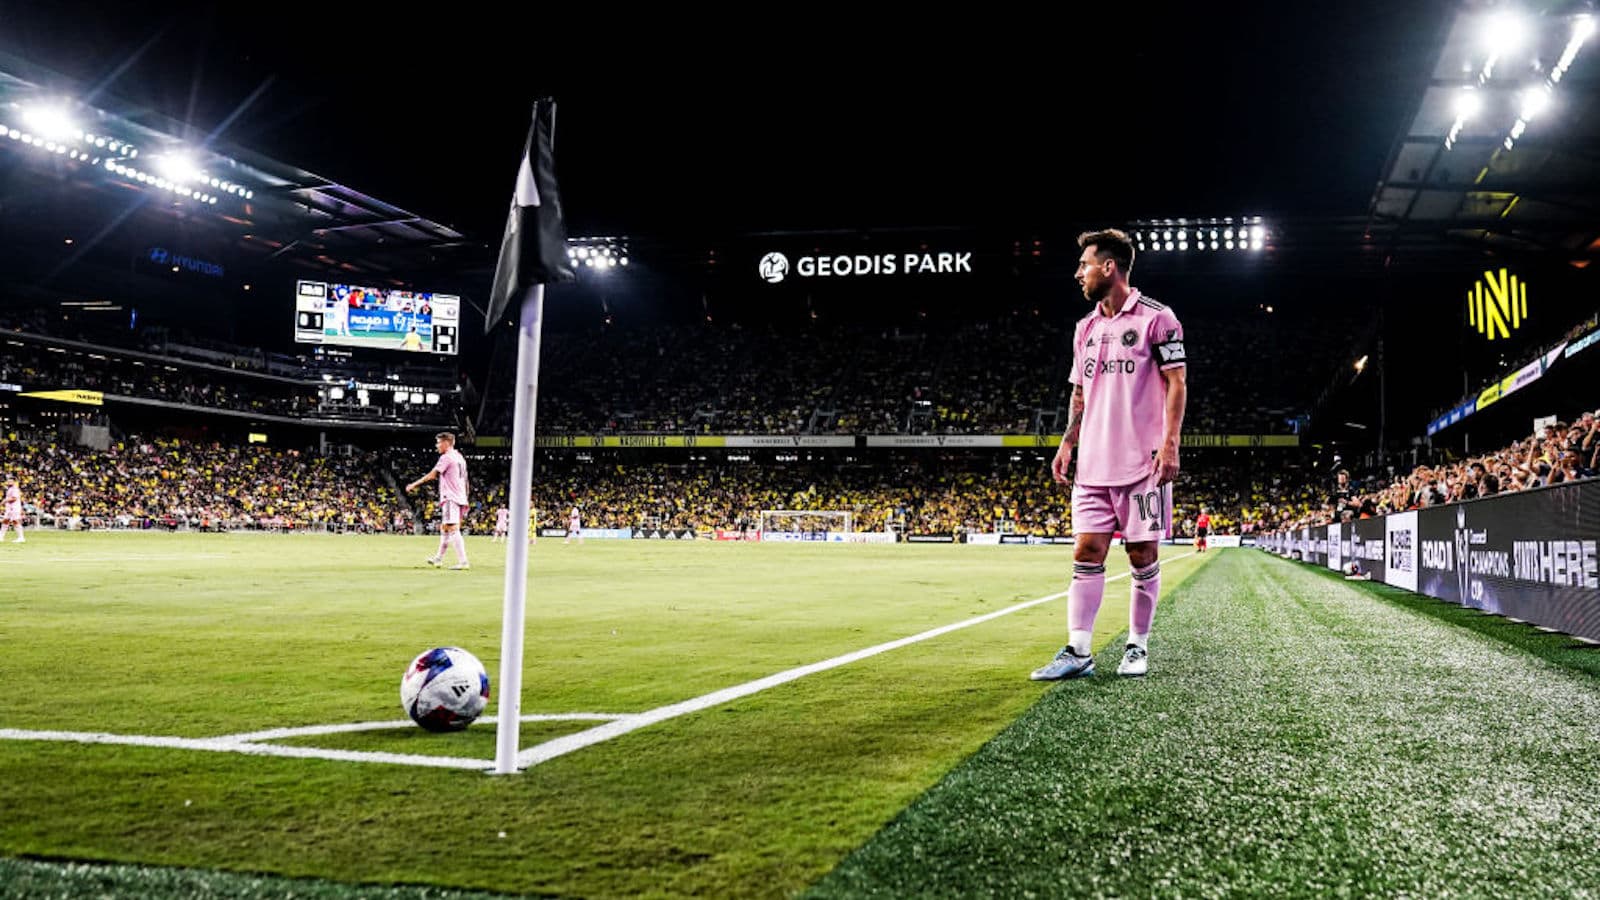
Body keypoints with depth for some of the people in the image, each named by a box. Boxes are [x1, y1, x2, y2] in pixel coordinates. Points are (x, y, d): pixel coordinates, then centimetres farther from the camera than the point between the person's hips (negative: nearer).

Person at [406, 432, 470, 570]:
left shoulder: (446, 457, -9)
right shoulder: (460, 457, 18)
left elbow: (432, 475, -11)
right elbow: (465, 480, 19)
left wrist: (414, 484, -4)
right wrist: (465, 500, 23)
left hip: (450, 498, -9)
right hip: (460, 497, 9)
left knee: (453, 529, -14)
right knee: (444, 528, 19)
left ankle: (463, 561, -21)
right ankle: (438, 558, 29)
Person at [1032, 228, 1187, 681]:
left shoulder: (1156, 318, -4)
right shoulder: (1085, 328, 16)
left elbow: (1176, 384, -6)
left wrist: (1170, 443, -14)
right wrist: (1067, 443, 13)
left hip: (1142, 464, -6)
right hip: (1093, 465, 6)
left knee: (1143, 555, 2)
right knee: (1087, 553, 1)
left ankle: (1137, 647, 15)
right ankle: (1078, 652, 2)